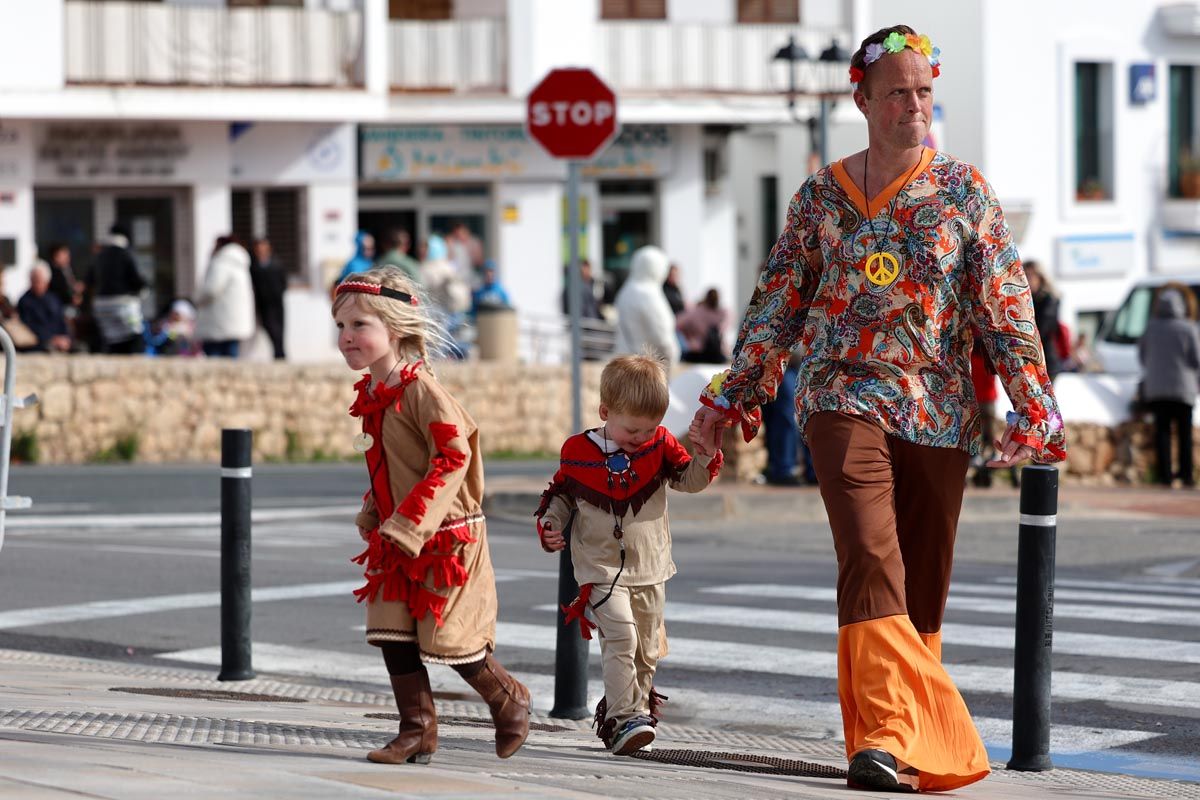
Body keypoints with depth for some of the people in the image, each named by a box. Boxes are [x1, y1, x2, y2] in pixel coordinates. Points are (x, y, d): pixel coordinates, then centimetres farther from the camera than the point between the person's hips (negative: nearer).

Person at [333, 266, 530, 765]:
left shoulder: (420, 391, -20)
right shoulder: (372, 394, 7)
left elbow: (453, 456, -24)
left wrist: (409, 525, -26)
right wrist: (374, 517, 13)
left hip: (446, 539, -8)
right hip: (397, 542, 8)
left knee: (449, 639, -1)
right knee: (393, 635, 3)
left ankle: (509, 701, 23)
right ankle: (417, 731, 11)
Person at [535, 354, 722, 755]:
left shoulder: (660, 445, -2)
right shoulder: (578, 451, -6)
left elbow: (691, 479, -1)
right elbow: (560, 494, 8)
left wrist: (708, 453, -19)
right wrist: (549, 525, -8)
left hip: (649, 568, 4)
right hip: (601, 568, -4)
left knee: (647, 649, 12)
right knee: (620, 638, -21)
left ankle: (626, 710, 29)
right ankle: (624, 718, -23)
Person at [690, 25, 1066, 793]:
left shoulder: (965, 190, 5)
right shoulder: (821, 196, 7)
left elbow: (1007, 304, 2)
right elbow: (777, 303, 13)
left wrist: (1036, 405, -5)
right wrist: (728, 398, 14)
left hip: (940, 408, 1)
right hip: (846, 395, -1)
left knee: (923, 579, 5)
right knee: (871, 556, -20)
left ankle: (898, 738, 17)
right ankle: (888, 736, -28)